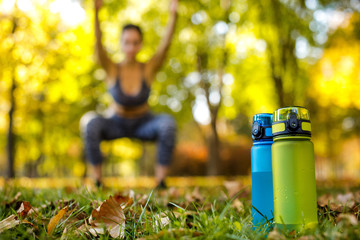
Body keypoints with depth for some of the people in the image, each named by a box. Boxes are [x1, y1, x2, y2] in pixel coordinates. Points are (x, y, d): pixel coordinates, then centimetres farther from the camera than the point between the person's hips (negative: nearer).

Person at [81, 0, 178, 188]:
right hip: (116, 124, 0)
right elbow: (98, 44, -33)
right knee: (90, 122, -33)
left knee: (168, 123, -33)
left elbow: (166, 44, -31)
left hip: (143, 124, 0)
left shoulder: (149, 68, -17)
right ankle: (97, 179, -19)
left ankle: (160, 180, -24)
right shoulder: (112, 69, -17)